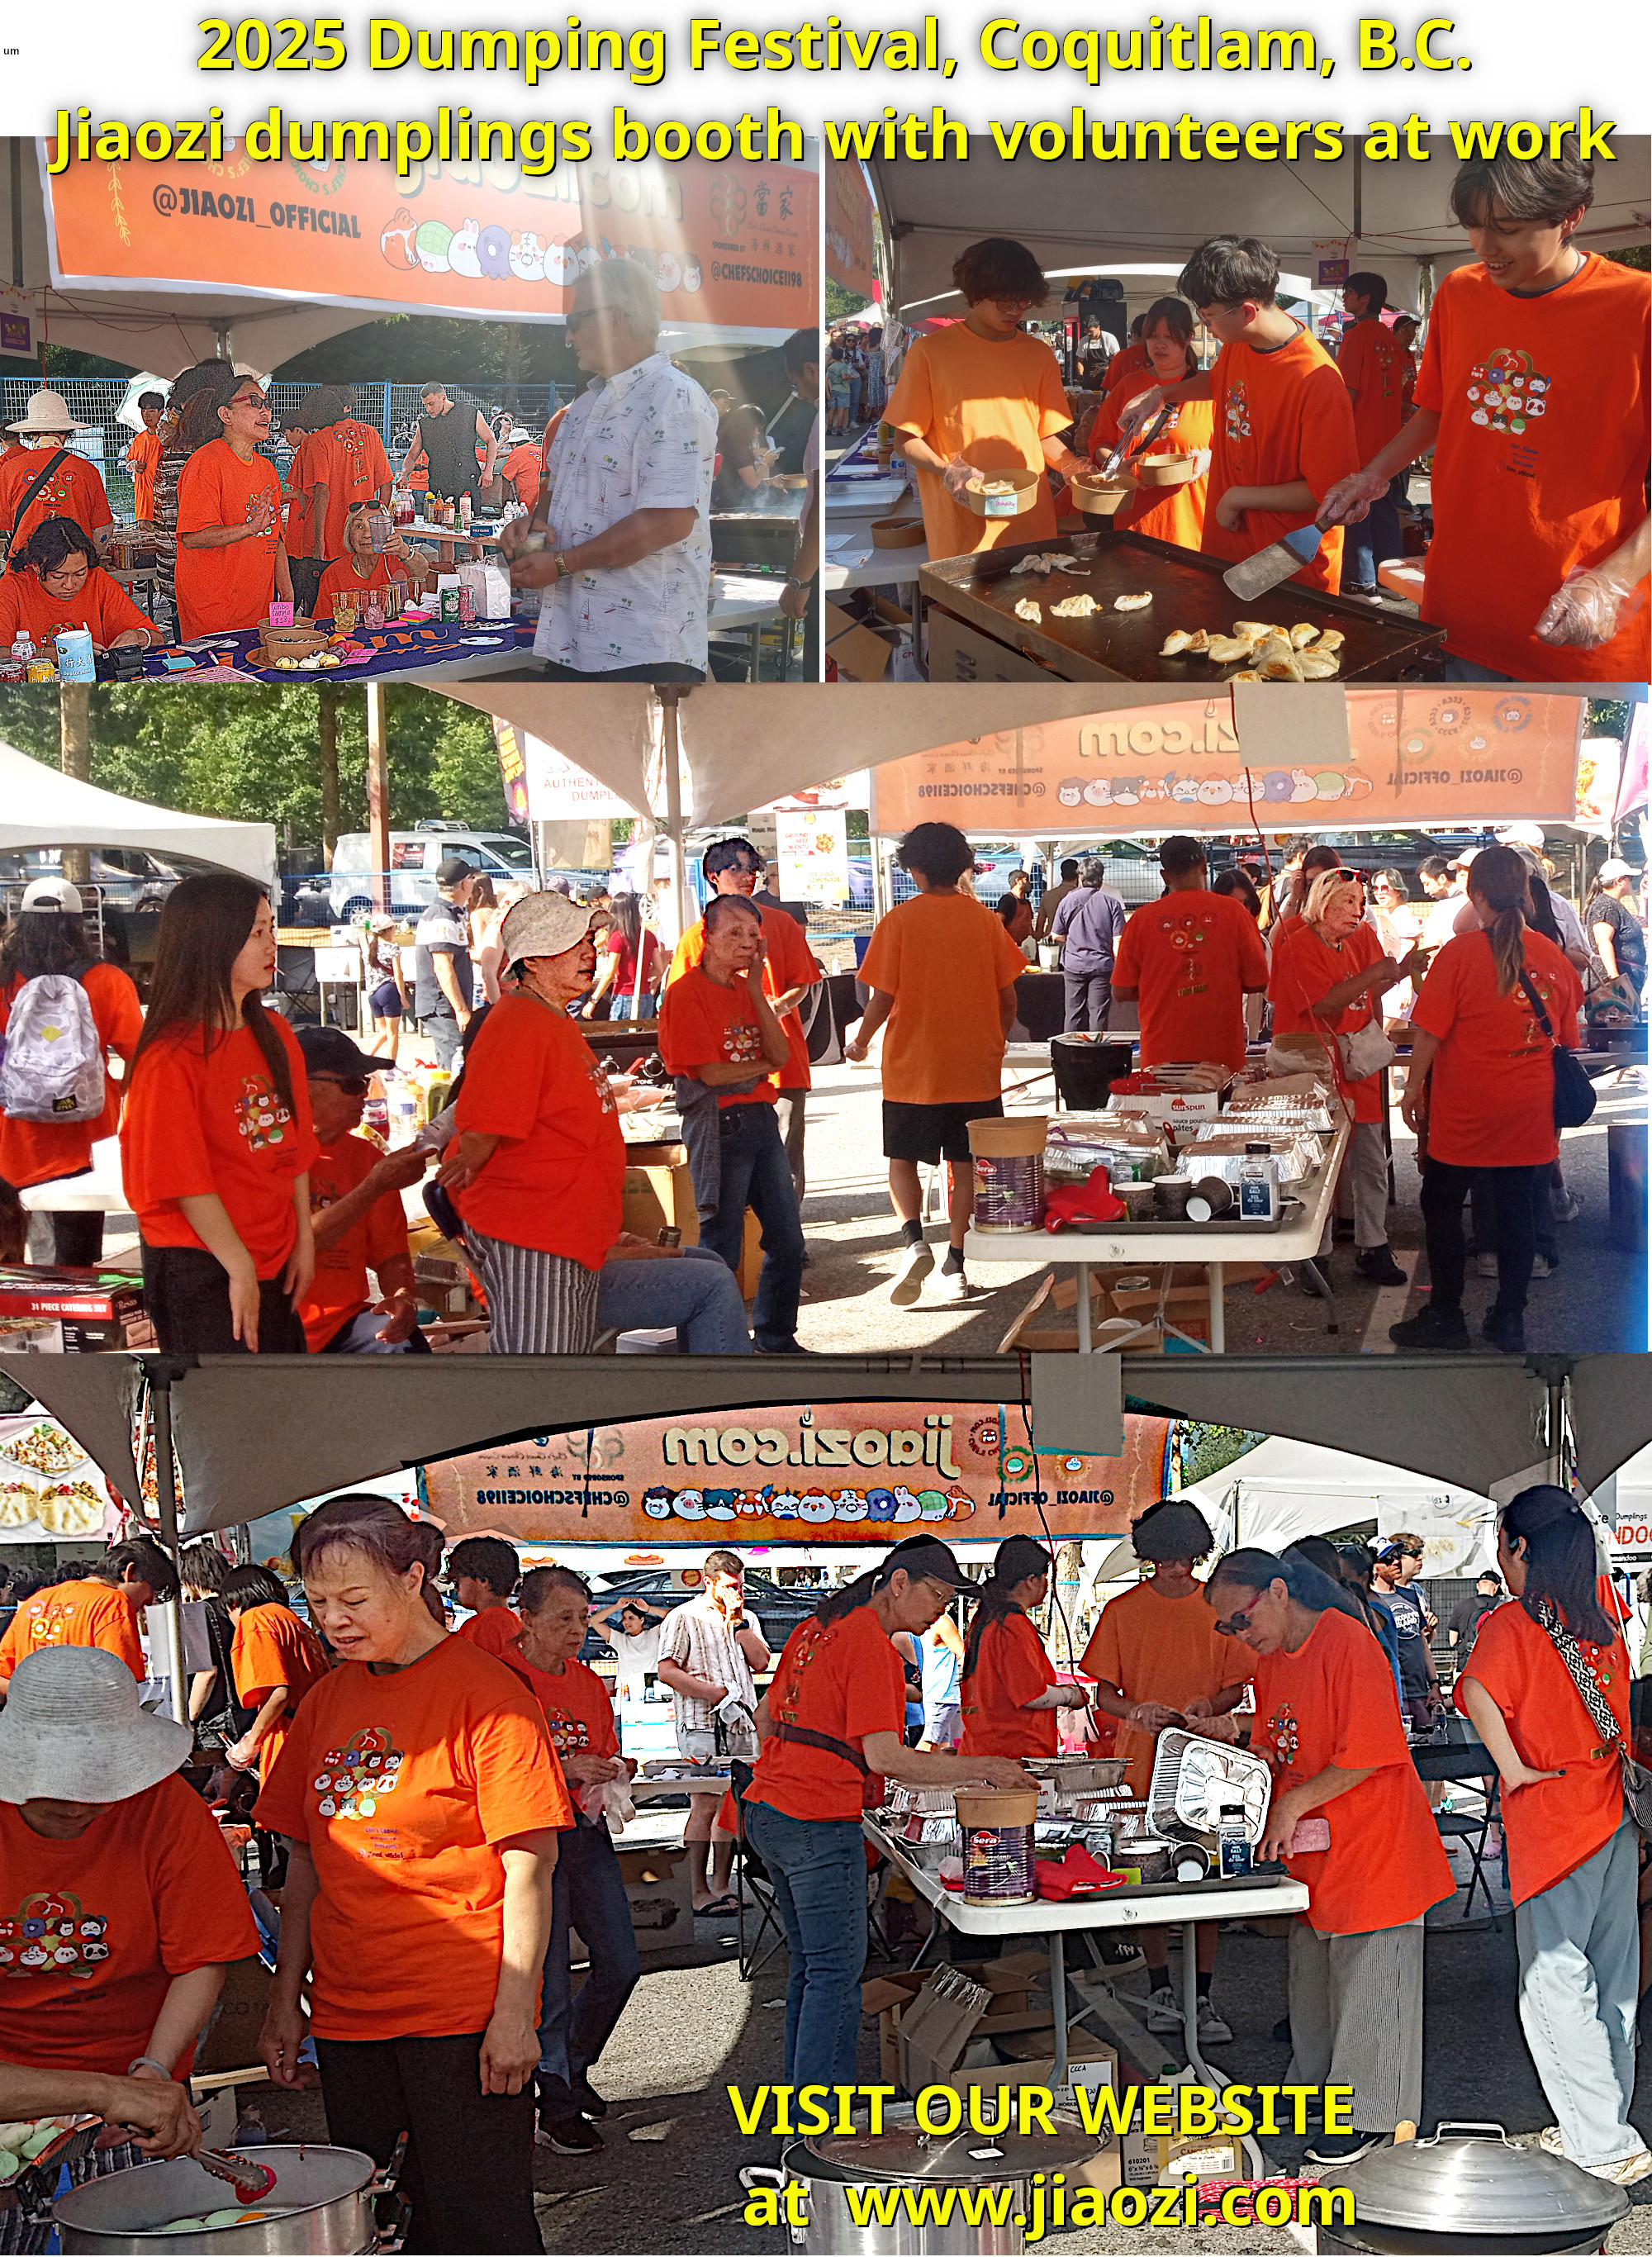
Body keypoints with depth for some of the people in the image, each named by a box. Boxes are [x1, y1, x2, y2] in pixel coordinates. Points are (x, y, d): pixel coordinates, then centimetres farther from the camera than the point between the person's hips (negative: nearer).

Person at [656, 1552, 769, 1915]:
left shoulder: (747, 1620, 18)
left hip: (742, 1722, 6)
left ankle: (721, 1886, 11)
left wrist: (738, 1621, 0)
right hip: (701, 1726, -6)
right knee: (706, 1806, -10)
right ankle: (699, 1892, -6)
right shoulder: (684, 1618, -1)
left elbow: (761, 1661, 5)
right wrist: (717, 1693, -13)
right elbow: (667, 1672, -8)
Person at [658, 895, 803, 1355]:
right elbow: (711, 1072, -15)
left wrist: (756, 989, -3)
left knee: (788, 1241, 11)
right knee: (722, 1248, -4)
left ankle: (776, 1339, 25)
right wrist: (763, 1067, 1)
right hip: (719, 1126, -8)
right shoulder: (686, 992, -9)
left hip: (762, 1121, 8)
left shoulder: (746, 990, 14)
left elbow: (780, 1055, 2)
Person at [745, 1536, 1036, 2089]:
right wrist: (980, 1768, -19)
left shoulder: (816, 1629, 13)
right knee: (836, 1971, -4)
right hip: (819, 1825, -10)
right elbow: (883, 1757, -22)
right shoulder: (872, 1646, -15)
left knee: (810, 1963, 18)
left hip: (768, 1812, 10)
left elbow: (766, 1718, 21)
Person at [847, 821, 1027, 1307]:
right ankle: (955, 1264, 9)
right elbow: (1008, 998, 3)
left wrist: (859, 1043, 8)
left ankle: (913, 1240, -12)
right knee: (966, 1165, 10)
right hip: (976, 1068, 2)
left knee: (903, 1160, 10)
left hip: (912, 1069, -2)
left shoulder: (899, 922, -9)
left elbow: (883, 998, -9)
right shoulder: (985, 921, 0)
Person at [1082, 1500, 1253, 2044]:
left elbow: (1237, 1687, 9)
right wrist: (1135, 1710, -17)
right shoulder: (1123, 1611, 4)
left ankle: (1202, 1996, 5)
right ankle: (1159, 1987, 16)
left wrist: (1211, 1705, -13)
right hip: (1143, 1760, 0)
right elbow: (1103, 1694, 4)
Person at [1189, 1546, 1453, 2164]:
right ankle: (1313, 2085, 27)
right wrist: (1236, 1735, -1)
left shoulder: (1347, 1643, -18)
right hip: (1312, 1855, 8)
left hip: (1371, 1847, -8)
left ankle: (1369, 2114, 7)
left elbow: (1370, 1753, -21)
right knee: (1311, 1971, 14)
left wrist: (1294, 1804, -17)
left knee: (1366, 1981, -2)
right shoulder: (1270, 1661, 10)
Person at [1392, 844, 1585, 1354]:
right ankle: (1510, 1320, 15)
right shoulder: (1552, 956, 0)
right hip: (1528, 1111, 4)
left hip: (1465, 1110, -4)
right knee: (1515, 1210, 11)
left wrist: (1414, 1088, -1)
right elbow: (1568, 1037, 10)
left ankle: (1444, 1316, 13)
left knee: (1441, 1207, 9)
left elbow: (1428, 1031, -13)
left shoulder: (1460, 954, -14)